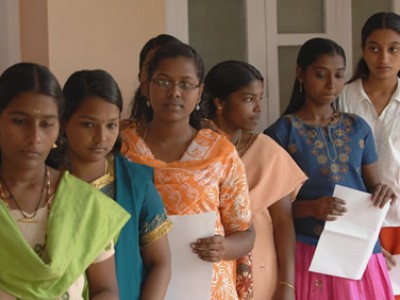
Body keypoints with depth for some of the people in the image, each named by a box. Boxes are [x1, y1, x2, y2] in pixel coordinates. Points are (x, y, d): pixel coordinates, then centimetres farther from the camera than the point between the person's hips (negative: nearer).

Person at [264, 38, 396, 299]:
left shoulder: (359, 128, 7)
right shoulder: (282, 133, -5)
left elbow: (372, 183, 13)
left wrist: (382, 191, -10)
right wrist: (310, 208, -24)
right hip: (309, 252, -4)